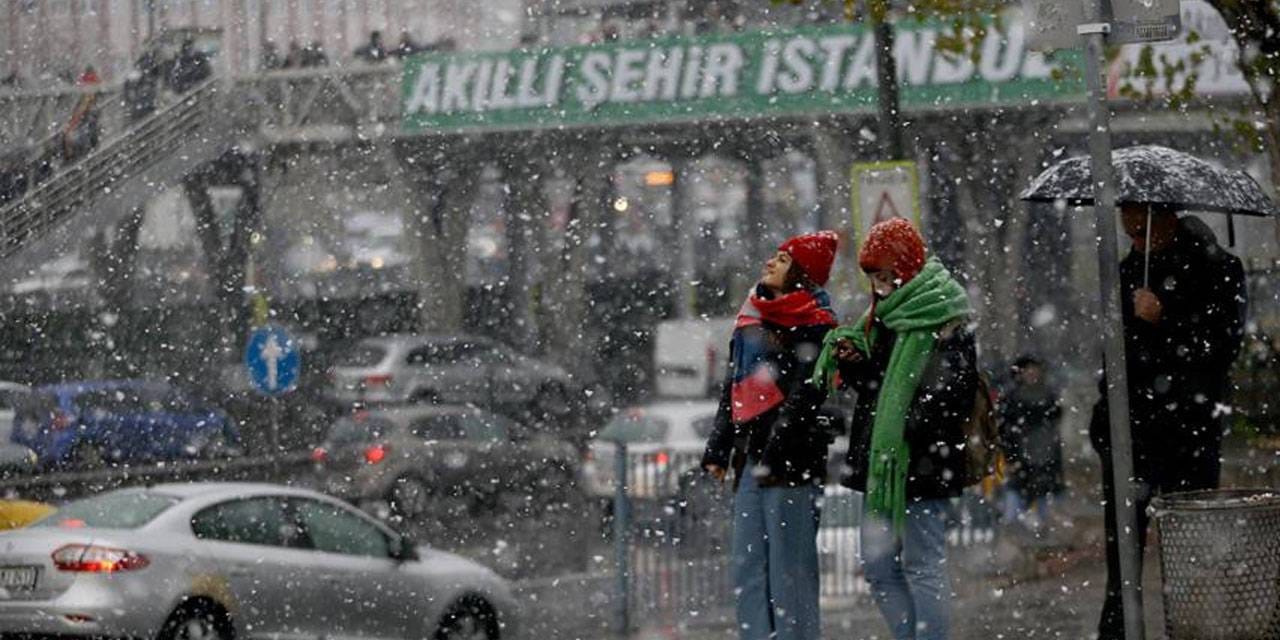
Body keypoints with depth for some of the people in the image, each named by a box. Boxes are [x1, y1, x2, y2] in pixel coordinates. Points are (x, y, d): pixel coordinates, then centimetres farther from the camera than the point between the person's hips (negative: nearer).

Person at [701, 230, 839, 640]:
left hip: (791, 460, -8)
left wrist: (774, 456, -18)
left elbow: (803, 396, -13)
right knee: (748, 568, 7)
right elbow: (732, 390, 24)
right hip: (750, 456, 8)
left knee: (790, 568, -7)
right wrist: (718, 449, 17)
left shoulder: (812, 325, -5)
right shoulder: (751, 319, 20)